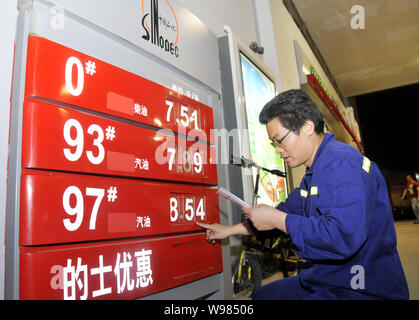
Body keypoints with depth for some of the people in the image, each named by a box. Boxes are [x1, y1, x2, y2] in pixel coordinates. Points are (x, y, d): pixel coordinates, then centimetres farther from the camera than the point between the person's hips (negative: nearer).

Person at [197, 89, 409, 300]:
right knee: (261, 295, 18)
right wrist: (230, 230, 17)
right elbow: (288, 211, 18)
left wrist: (277, 219, -22)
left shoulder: (341, 163, -23)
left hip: (363, 290, -10)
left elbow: (343, 237, -34)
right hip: (325, 282, 10)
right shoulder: (314, 172, 12)